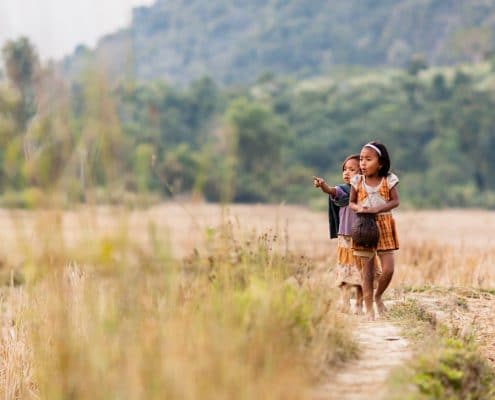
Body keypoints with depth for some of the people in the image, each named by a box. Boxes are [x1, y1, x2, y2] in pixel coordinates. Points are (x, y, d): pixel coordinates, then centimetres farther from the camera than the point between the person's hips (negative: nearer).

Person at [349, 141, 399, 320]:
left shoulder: (388, 181, -4)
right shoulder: (357, 181, 0)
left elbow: (395, 201, -6)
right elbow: (351, 203, 7)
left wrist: (376, 209, -20)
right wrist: (359, 208, -16)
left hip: (384, 226, 0)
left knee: (388, 269, -8)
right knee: (367, 271, 1)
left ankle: (378, 296, 20)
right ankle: (369, 309, 6)